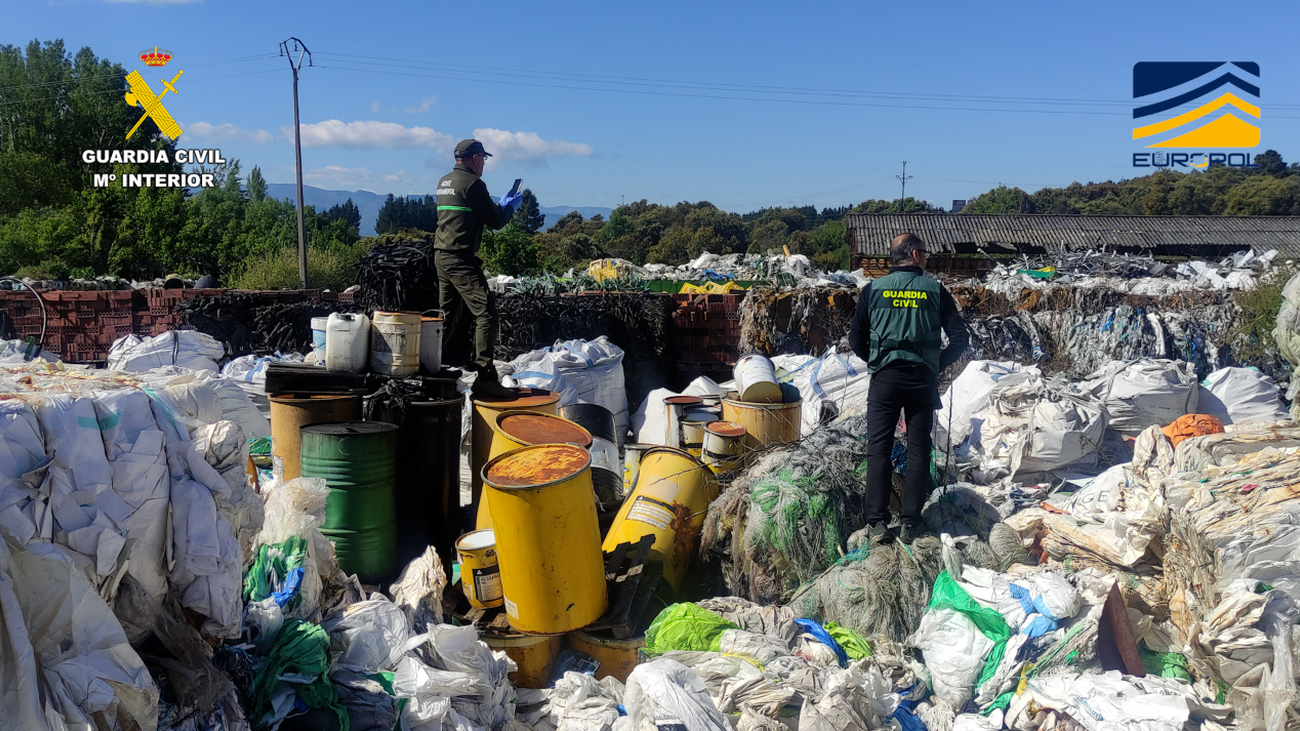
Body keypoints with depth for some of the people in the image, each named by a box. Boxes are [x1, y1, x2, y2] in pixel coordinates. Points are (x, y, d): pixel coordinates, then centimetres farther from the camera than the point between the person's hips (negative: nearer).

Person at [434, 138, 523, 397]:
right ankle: (485, 377, -20)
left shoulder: (444, 182, 17)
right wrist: (511, 206, 11)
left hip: (441, 255, 10)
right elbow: (495, 221, -7)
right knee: (485, 313, -13)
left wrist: (500, 203, 28)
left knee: (452, 316, 16)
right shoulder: (472, 183, -10)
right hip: (461, 259, -10)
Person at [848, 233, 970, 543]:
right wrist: (937, 365, 11)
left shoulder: (874, 290, 2)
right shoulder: (935, 290, 1)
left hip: (884, 378, 0)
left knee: (878, 449, 4)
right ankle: (910, 523, 8)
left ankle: (877, 523, 0)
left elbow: (856, 340, 4)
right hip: (923, 380, 0)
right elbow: (960, 338, 0)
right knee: (918, 450, 8)